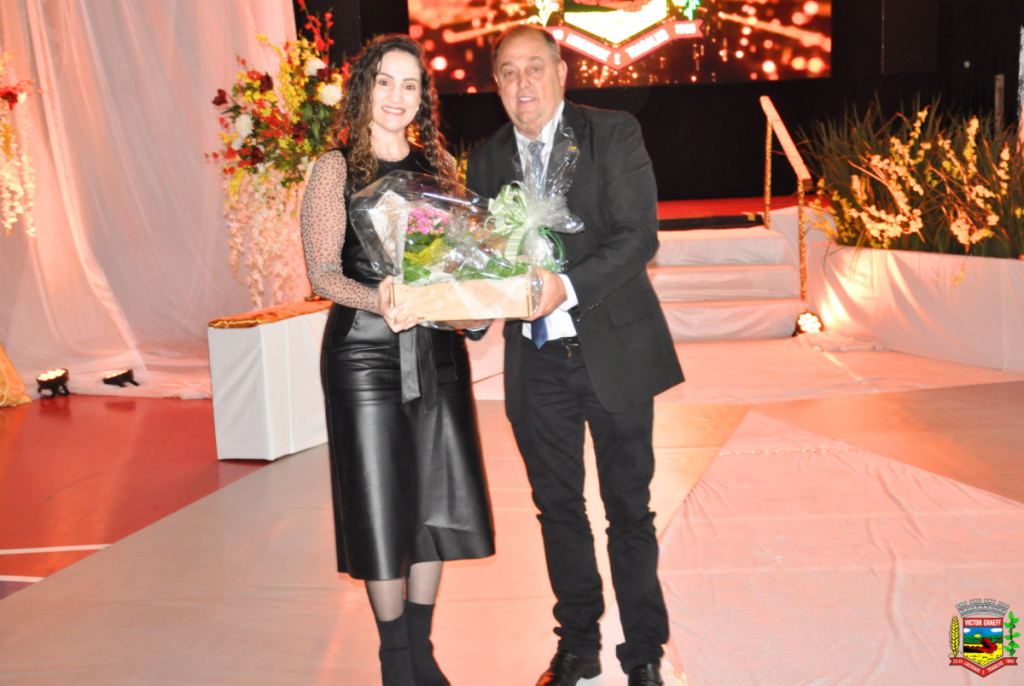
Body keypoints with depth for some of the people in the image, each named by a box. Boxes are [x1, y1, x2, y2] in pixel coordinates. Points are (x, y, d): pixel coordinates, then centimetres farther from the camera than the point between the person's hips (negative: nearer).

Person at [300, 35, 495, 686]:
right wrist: (377, 301, -26)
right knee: (381, 504, 2)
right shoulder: (336, 168, -1)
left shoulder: (440, 165, 11)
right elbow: (323, 273, -7)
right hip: (364, 352, -4)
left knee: (435, 499, 9)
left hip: (436, 349, 4)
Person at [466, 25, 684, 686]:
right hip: (536, 360, 4)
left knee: (629, 508, 6)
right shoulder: (488, 158, 8)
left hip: (614, 351, -4)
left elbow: (639, 235, -14)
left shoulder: (613, 133, -5)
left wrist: (568, 286, -27)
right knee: (558, 508, 13)